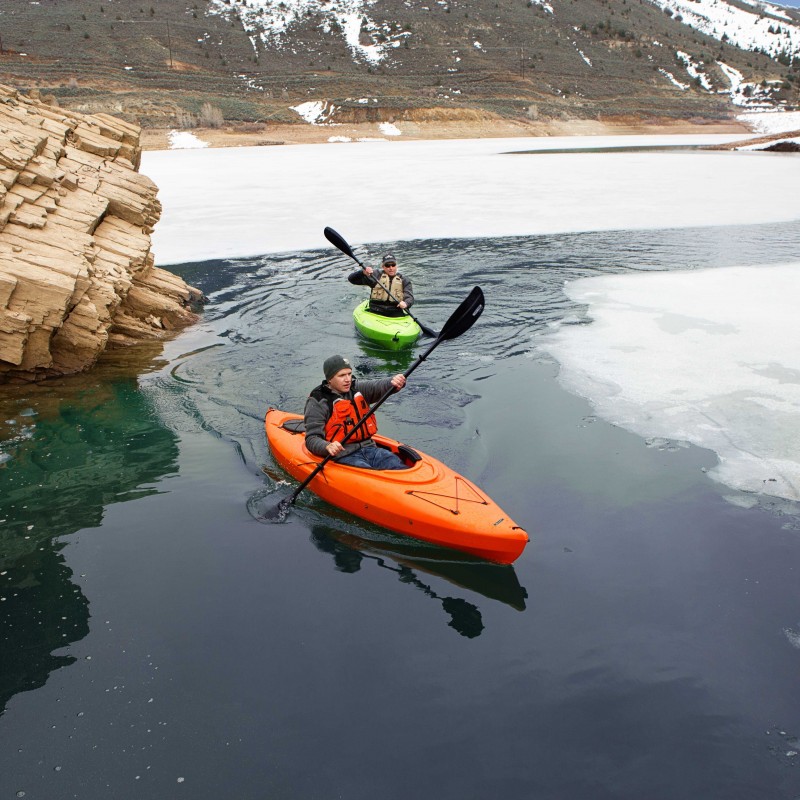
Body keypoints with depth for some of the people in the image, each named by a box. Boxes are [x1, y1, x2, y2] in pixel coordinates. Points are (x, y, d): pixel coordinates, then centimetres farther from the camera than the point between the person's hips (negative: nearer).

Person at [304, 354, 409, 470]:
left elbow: (378, 386, -7)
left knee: (399, 467, -19)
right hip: (342, 455, -5)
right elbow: (311, 439, -8)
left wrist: (394, 382, -31)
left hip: (368, 448, 5)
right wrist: (327, 447, -31)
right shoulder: (318, 402, -2)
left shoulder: (357, 389, 13)